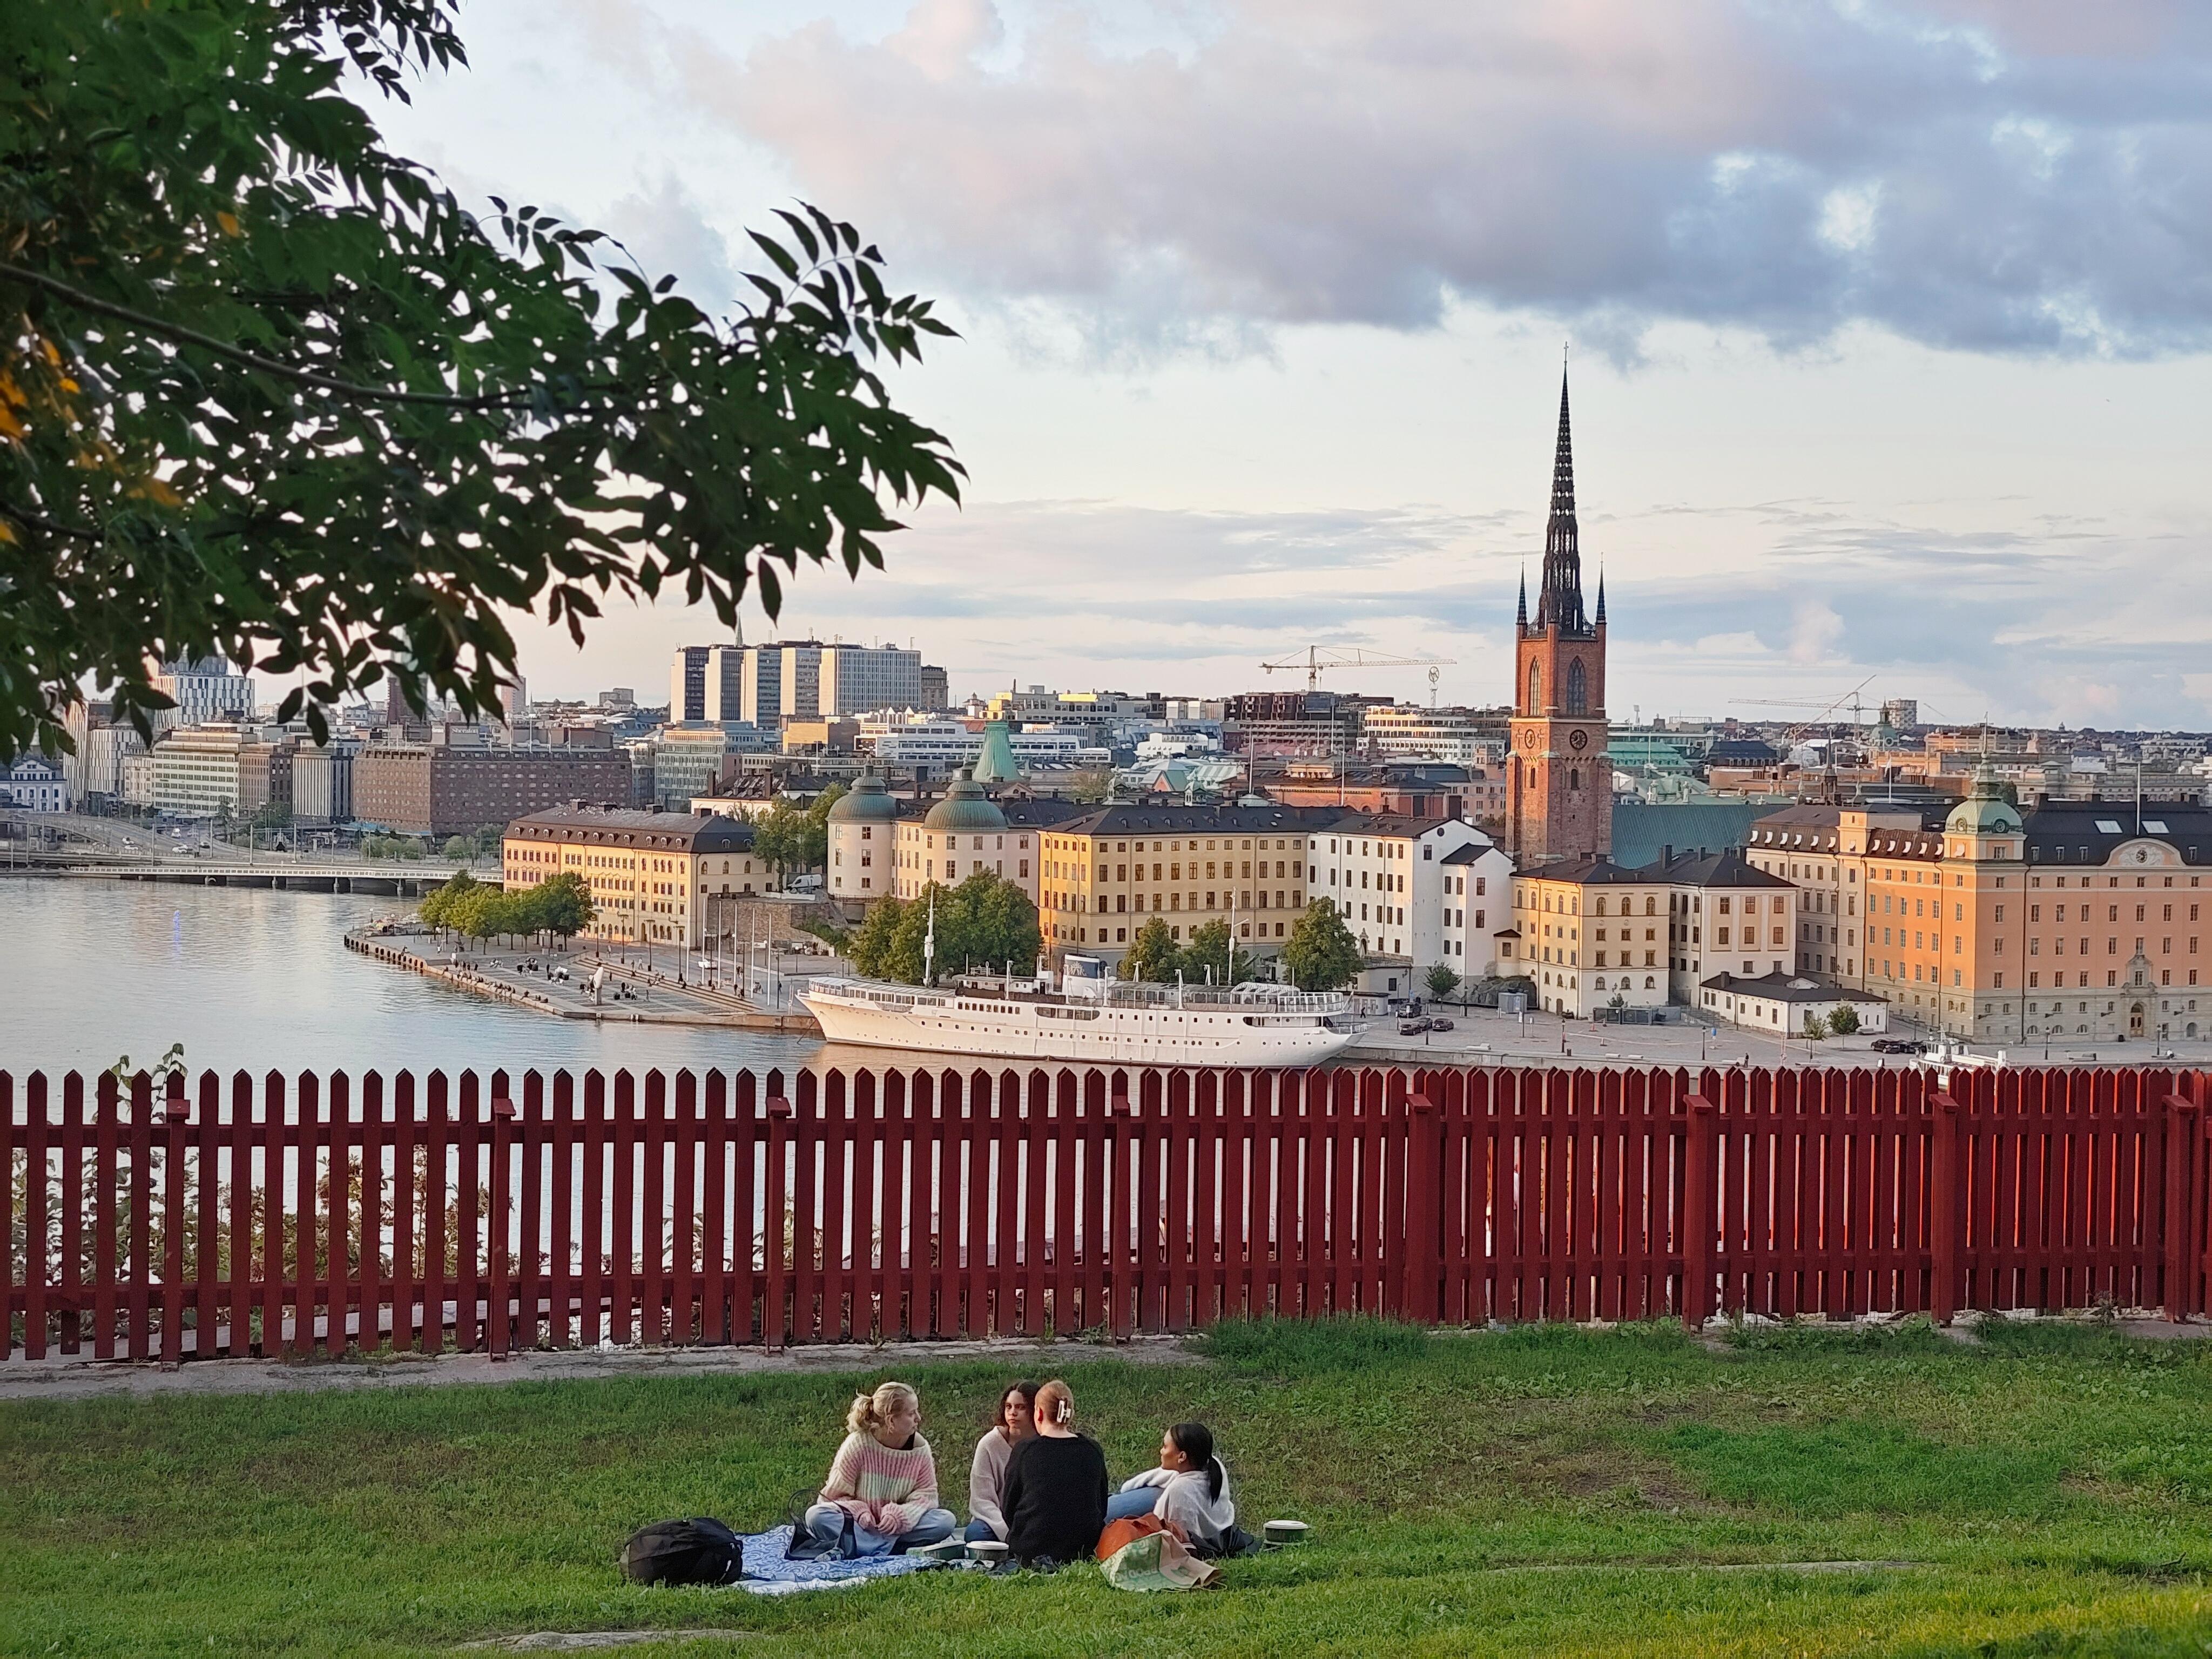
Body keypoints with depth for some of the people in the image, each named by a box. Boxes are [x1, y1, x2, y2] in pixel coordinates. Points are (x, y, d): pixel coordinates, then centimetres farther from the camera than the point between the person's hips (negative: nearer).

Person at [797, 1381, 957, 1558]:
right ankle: (886, 1546, -39)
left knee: (946, 1520, -24)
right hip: (861, 1522, -3)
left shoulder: (920, 1448, -4)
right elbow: (835, 1494, -7)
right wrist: (859, 1511, -26)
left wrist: (900, 1515, -24)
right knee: (816, 1516, -31)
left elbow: (926, 1494, -5)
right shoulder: (858, 1444, -12)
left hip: (898, 1524, 3)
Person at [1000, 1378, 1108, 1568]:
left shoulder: (1024, 1451, -3)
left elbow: (1009, 1510, 5)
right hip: (1083, 1550, 4)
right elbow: (1102, 1508, 13)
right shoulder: (1092, 1451, 3)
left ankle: (1041, 1565, -5)